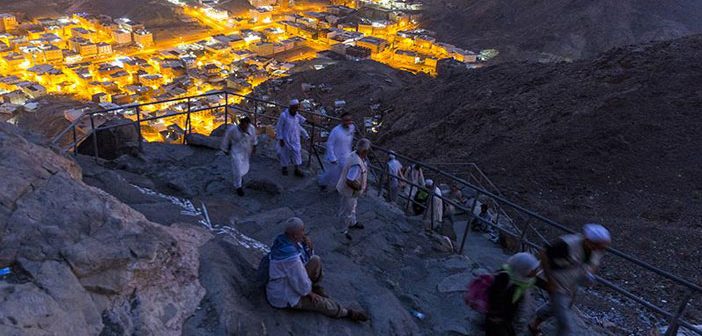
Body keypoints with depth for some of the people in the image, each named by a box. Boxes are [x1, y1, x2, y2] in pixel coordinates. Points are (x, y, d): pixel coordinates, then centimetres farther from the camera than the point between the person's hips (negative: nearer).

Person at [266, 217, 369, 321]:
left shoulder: (284, 239, -9)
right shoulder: (290, 255, -38)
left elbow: (307, 258, 5)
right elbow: (299, 280, -27)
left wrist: (307, 247, -16)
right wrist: (309, 293, -8)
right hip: (284, 297, -8)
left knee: (316, 260, -1)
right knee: (322, 303, -1)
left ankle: (314, 287, 18)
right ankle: (347, 313, 19)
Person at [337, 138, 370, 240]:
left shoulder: (354, 154, -9)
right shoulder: (357, 164, -39)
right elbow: (350, 181, -39)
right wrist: (359, 187, -21)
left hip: (353, 190, 9)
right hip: (349, 191, -9)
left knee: (352, 207, 31)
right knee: (347, 212, 13)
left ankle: (353, 223, 55)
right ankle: (343, 231, 34)